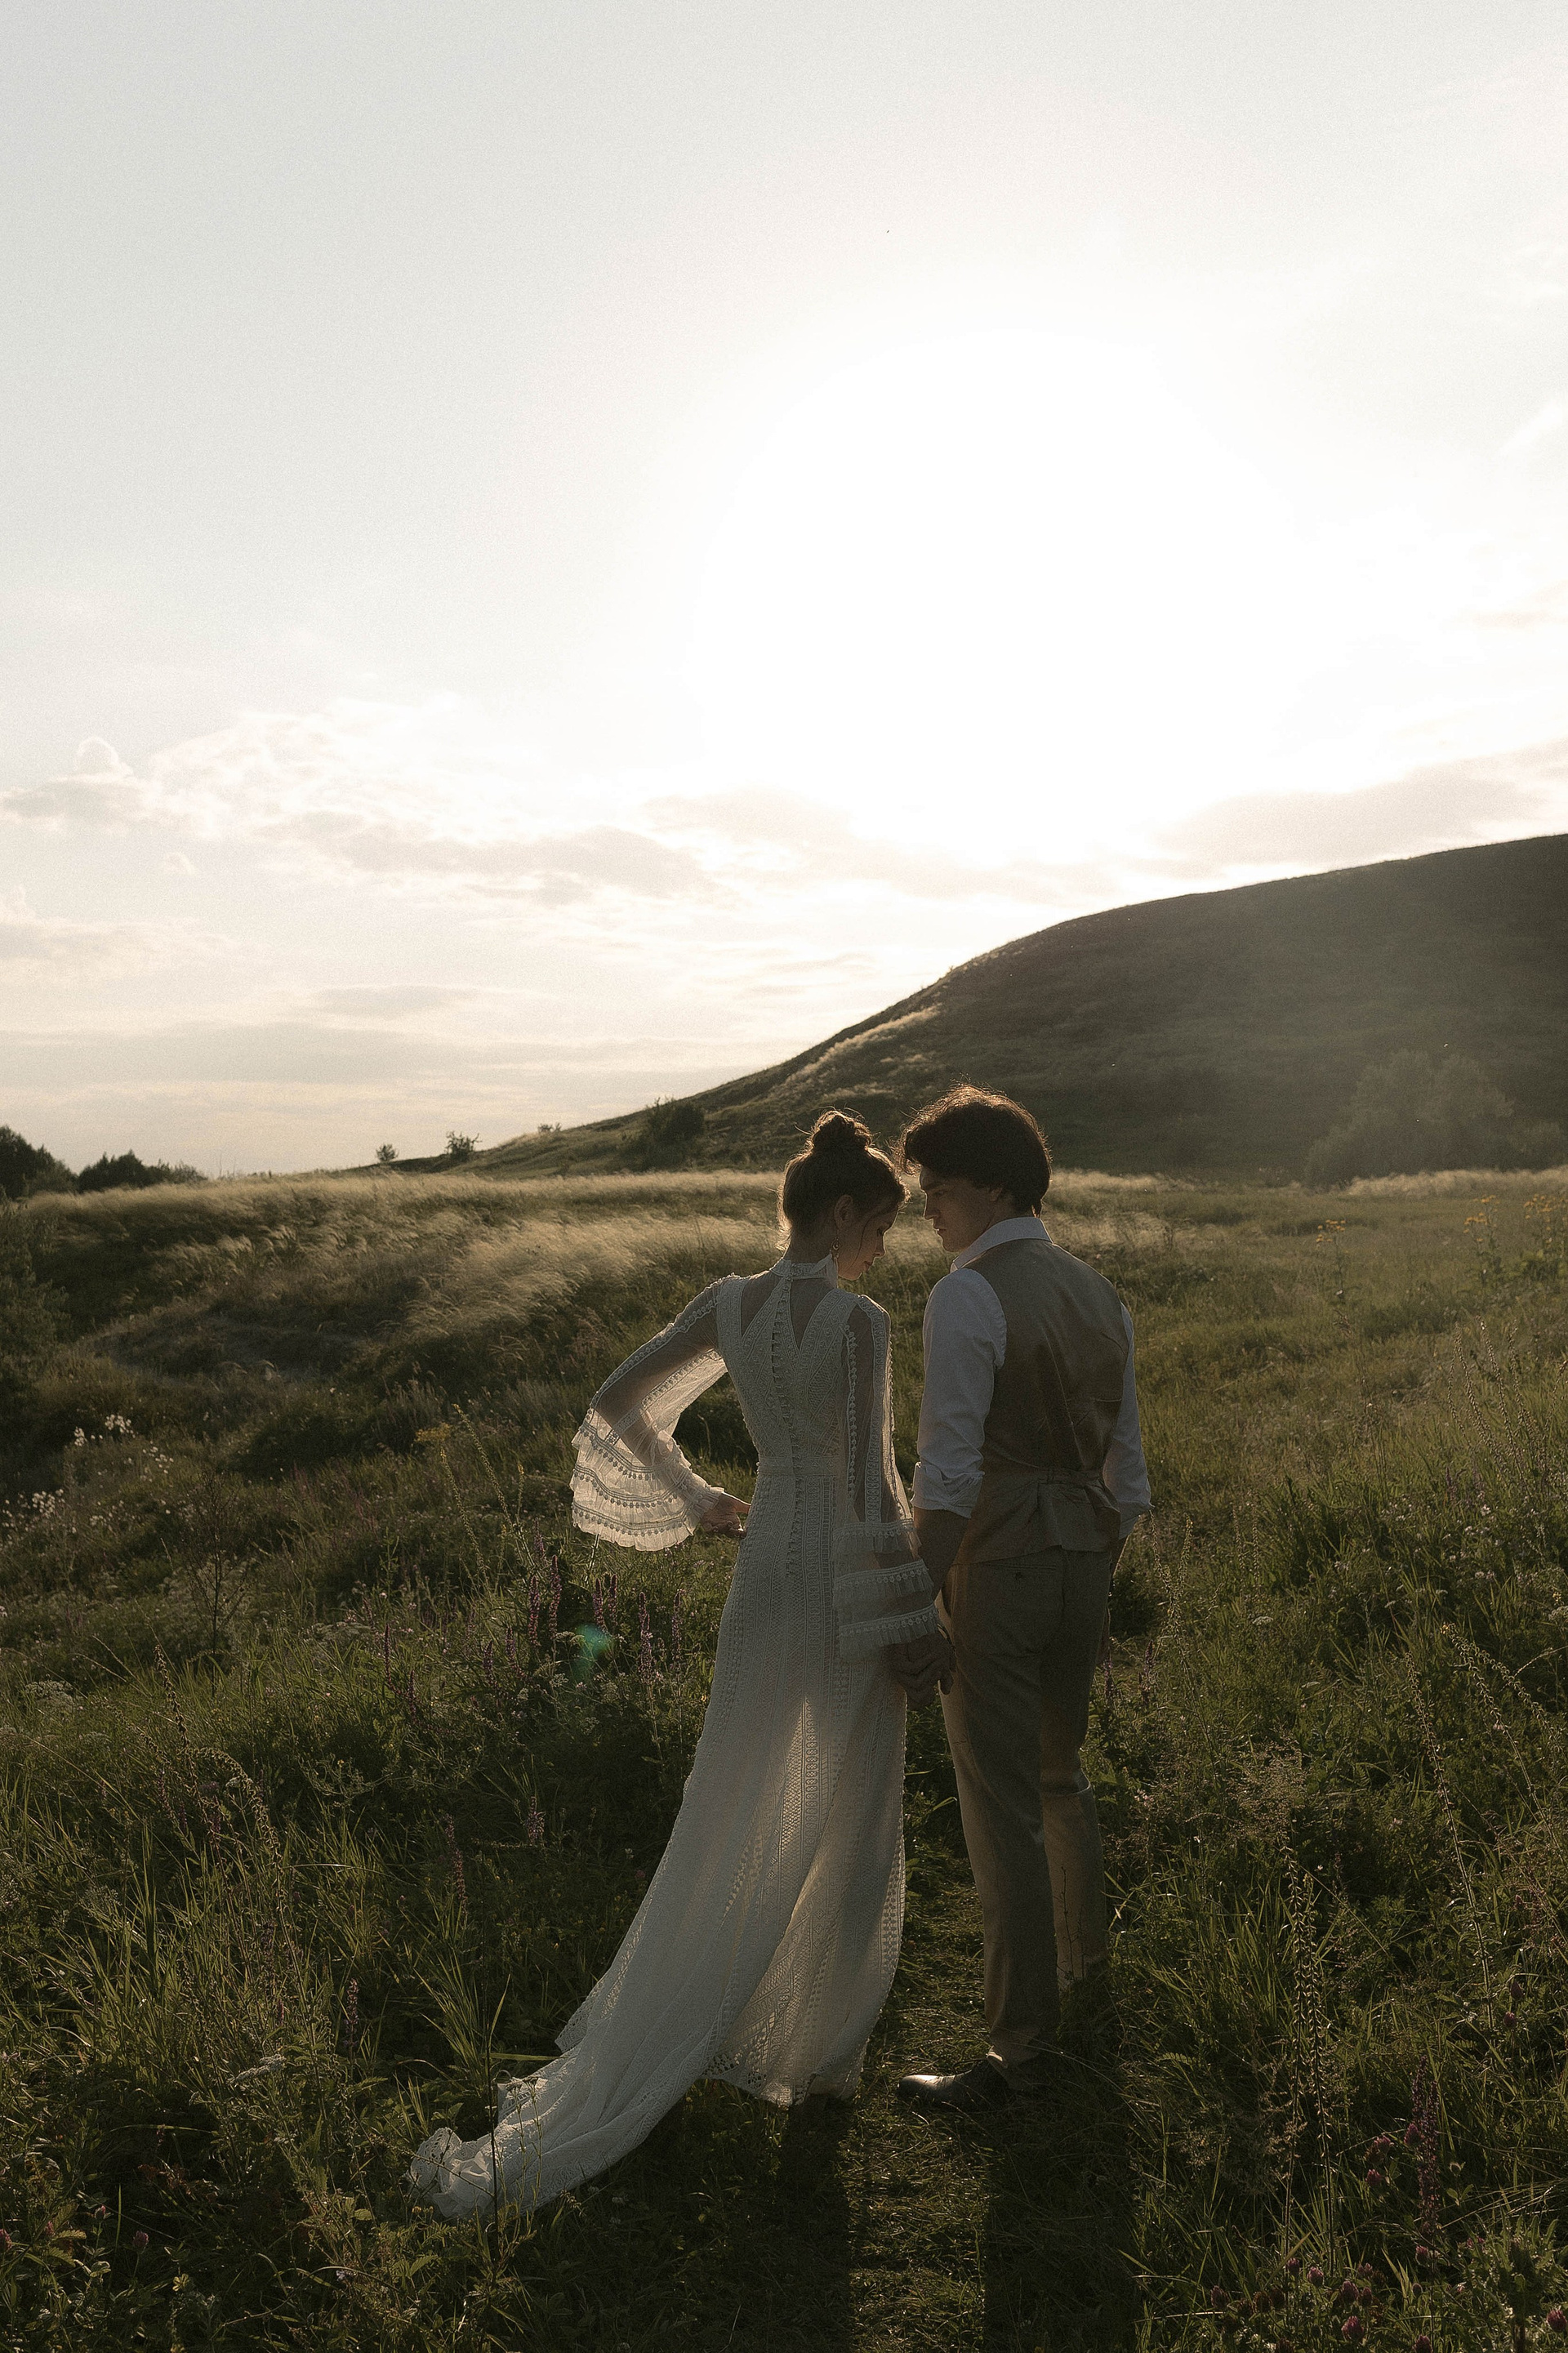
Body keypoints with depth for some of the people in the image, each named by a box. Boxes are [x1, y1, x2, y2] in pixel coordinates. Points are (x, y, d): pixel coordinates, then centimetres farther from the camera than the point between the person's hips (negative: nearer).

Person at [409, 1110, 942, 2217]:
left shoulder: (729, 1305, 0)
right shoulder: (857, 1323, -20)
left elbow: (619, 1406, 7)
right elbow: (871, 1493, -21)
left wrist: (703, 1503, 14)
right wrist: (919, 1628, -10)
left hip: (764, 1575, 6)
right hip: (846, 1600, -6)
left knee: (727, 1835, 19)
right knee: (841, 1838, 15)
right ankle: (811, 2056, 32)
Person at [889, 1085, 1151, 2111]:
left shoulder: (967, 1297, -15)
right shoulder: (1100, 1295, 9)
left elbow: (949, 1474, -20)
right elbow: (1127, 1466, 14)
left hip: (997, 1564, -8)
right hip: (1086, 1556, 8)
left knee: (1004, 1810, 2)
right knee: (1061, 1772, 28)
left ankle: (1023, 2049, 12)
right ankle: (1084, 1952, 49)